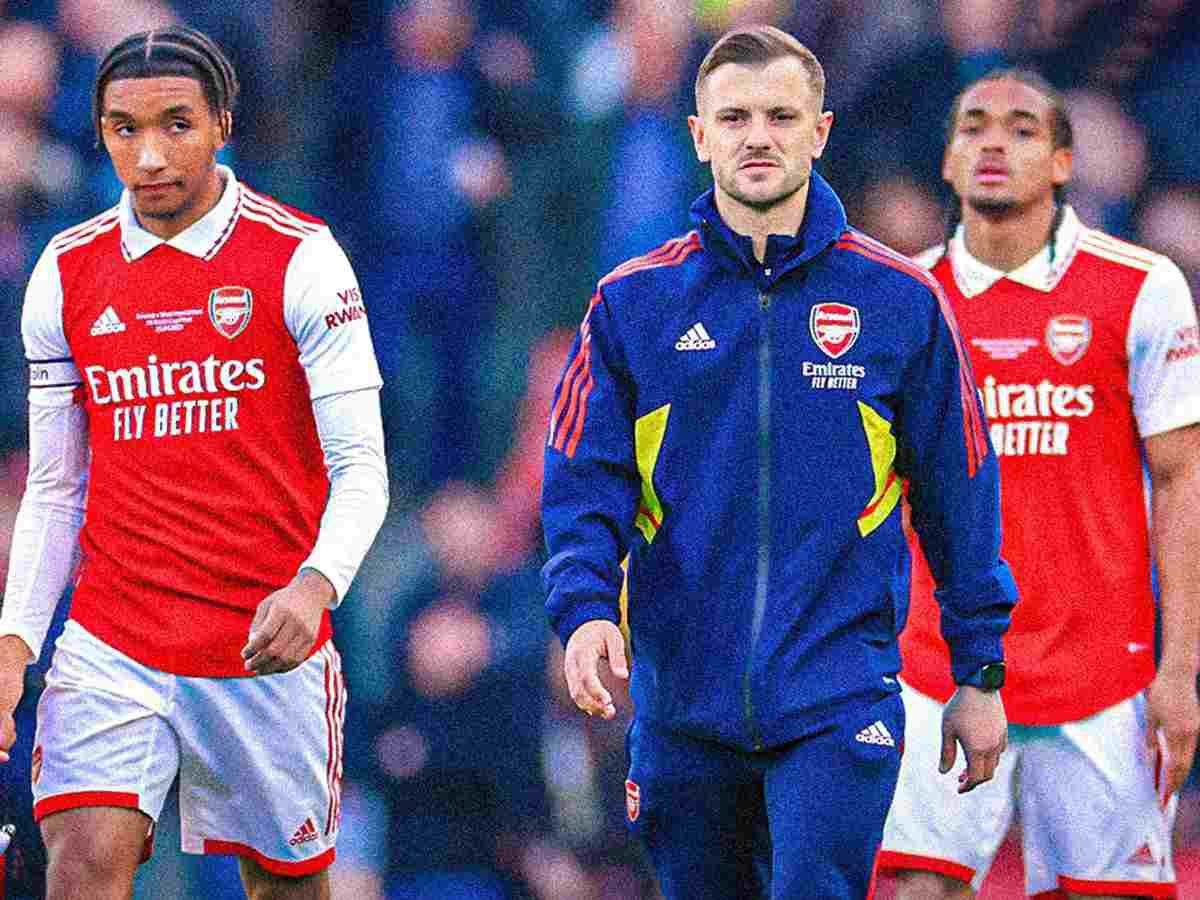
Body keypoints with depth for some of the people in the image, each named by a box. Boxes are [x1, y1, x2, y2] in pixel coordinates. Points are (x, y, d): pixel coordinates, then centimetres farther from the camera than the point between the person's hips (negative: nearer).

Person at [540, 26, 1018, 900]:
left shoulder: (900, 301, 2)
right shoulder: (633, 303, 4)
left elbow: (958, 492, 7)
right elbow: (583, 485, 3)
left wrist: (979, 671, 7)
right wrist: (585, 608, -15)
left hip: (840, 698, -2)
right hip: (682, 700, 2)